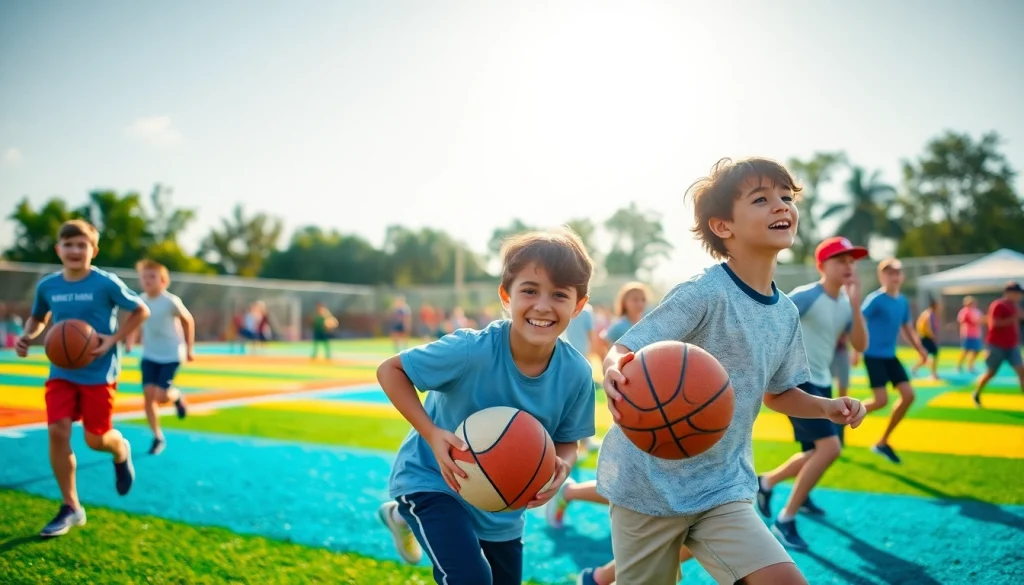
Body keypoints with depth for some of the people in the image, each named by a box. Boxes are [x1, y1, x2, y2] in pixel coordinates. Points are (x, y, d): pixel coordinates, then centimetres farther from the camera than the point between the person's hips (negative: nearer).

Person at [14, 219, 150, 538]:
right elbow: (38, 318, 18)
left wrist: (113, 339, -15)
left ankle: (121, 450, 39)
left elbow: (141, 311, -3)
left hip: (99, 372, -3)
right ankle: (71, 508, 7)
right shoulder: (47, 285, -1)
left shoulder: (107, 283, -13)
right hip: (61, 371, 3)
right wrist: (27, 336, -4)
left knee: (95, 439, -1)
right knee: (57, 432, -8)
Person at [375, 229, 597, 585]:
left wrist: (561, 465, -26)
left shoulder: (576, 373, -19)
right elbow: (389, 370, -19)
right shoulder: (471, 351, -31)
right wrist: (432, 434, -30)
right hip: (431, 479, -5)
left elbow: (567, 441, -3)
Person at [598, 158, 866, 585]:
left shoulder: (786, 312, 3)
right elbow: (624, 351, -24)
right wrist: (614, 372, -47)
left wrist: (826, 407, -1)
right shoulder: (704, 294, -19)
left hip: (724, 488, 6)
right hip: (651, 482, -5)